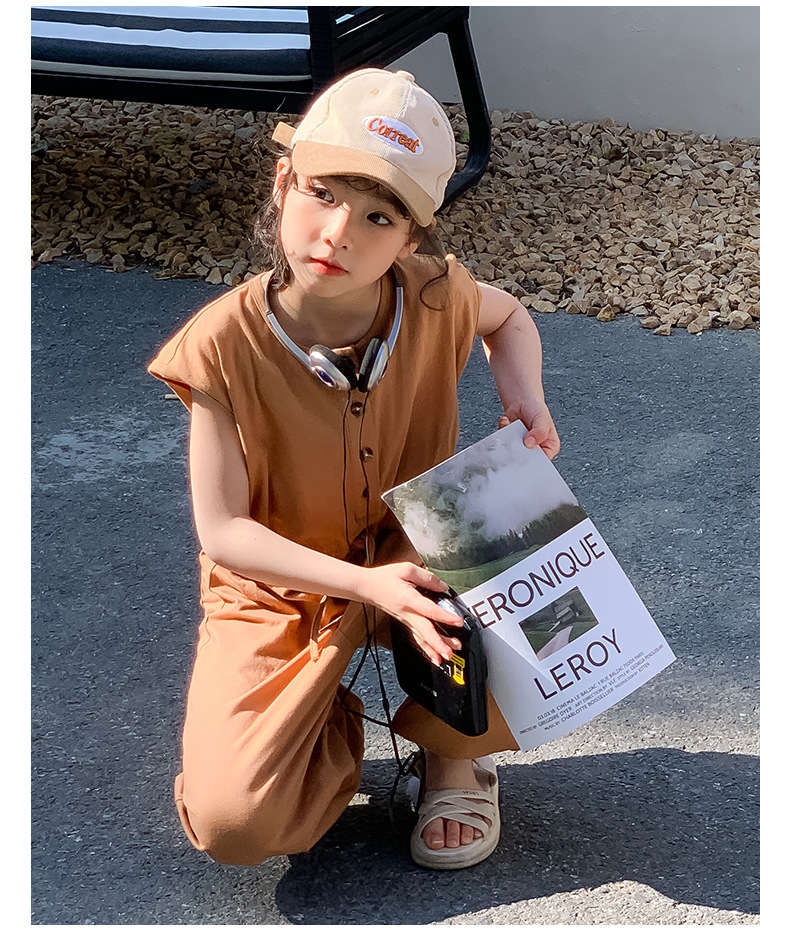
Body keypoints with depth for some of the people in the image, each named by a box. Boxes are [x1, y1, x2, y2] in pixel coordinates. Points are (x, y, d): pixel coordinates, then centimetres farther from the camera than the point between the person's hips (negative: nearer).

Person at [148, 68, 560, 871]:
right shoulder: (224, 344, -25)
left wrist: (526, 397, -11)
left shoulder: (434, 299, -16)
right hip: (278, 590, -2)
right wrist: (362, 584, -31)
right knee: (232, 823, -22)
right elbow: (222, 530, -19)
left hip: (414, 559, 3)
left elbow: (509, 317, 11)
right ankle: (331, 728, 15)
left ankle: (454, 752, -1)